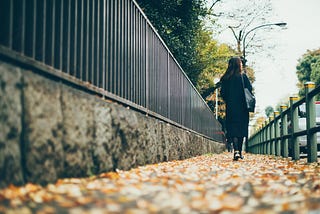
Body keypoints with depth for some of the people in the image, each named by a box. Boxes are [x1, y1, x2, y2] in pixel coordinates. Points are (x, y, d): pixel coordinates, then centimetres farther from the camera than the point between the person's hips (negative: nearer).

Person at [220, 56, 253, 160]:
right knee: (241, 127, 10)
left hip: (230, 107, 1)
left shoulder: (225, 78, 2)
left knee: (233, 128, -1)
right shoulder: (243, 76, -2)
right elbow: (249, 88, -8)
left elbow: (223, 93, 1)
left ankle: (236, 150, -20)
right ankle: (240, 151, 14)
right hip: (242, 107, -1)